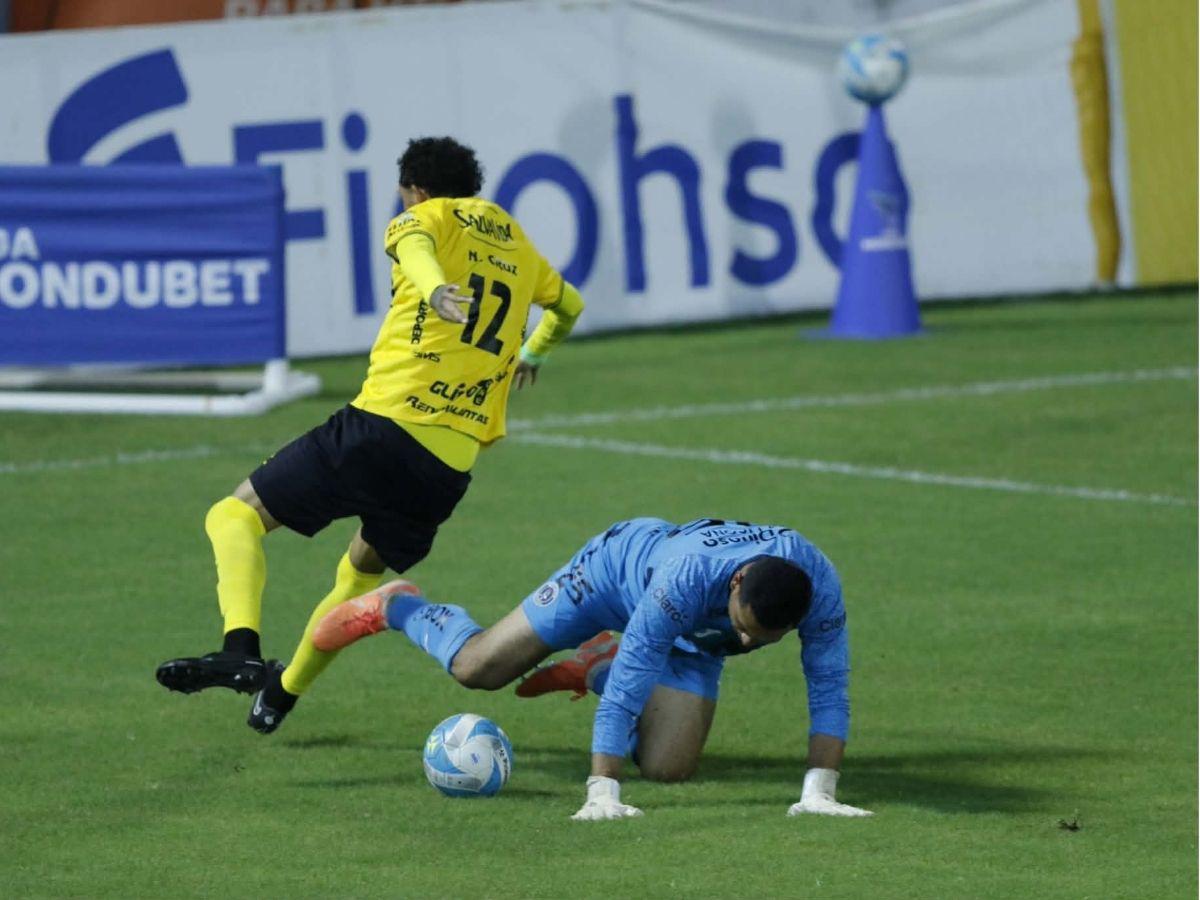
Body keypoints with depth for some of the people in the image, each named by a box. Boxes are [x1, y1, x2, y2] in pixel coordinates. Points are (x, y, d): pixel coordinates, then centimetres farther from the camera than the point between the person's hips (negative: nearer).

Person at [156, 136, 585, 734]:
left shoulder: (428, 218, 8)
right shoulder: (514, 241, 24)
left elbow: (414, 242, -19)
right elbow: (569, 305, 44)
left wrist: (433, 291, -42)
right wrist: (532, 355, 64)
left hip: (384, 423, -6)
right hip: (453, 466, 6)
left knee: (235, 515, 0)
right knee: (363, 570, 30)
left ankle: (241, 649, -24)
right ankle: (283, 691, 35)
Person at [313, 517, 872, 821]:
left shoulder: (819, 588, -39)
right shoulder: (688, 580, -48)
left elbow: (828, 688, -29)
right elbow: (627, 690, -45)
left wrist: (819, 791, -35)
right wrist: (601, 794, -48)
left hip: (693, 643, 4)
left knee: (666, 767, -8)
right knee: (477, 667, -1)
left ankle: (595, 667, 22)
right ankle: (393, 608, 34)